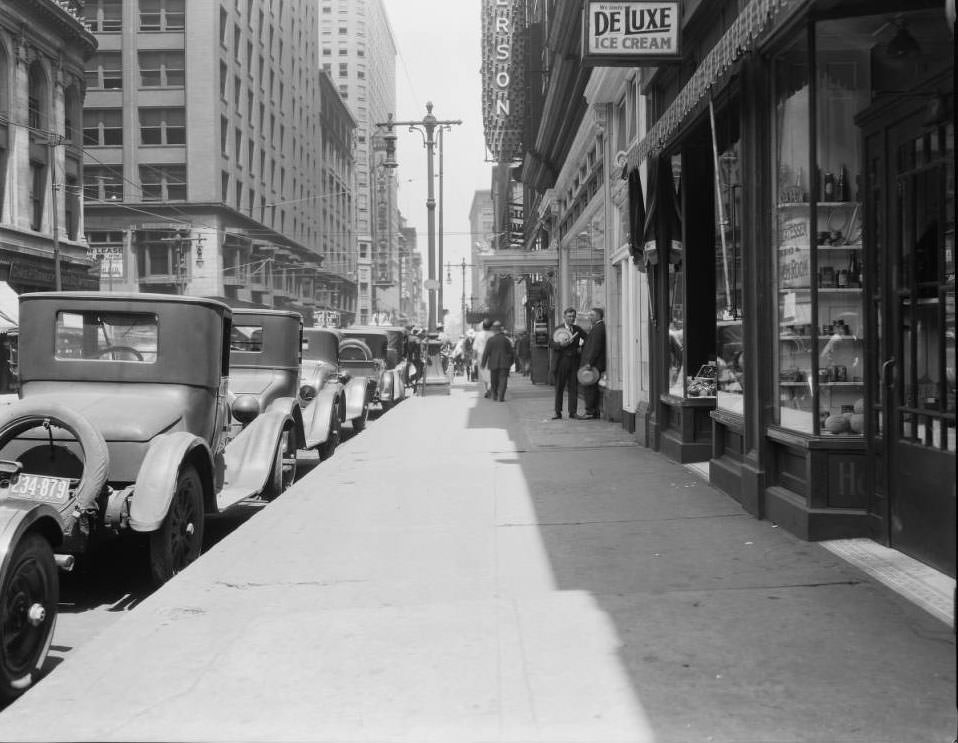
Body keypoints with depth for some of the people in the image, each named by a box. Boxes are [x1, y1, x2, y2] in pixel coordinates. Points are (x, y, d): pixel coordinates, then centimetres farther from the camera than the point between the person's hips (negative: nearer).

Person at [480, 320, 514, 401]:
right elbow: (511, 352, 4)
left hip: (493, 364, 1)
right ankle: (501, 397, -15)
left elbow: (486, 353, -4)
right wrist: (511, 361, 18)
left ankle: (494, 396, 22)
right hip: (504, 363, -1)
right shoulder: (506, 339, -1)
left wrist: (483, 364, 3)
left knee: (494, 380, 15)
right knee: (503, 380, -3)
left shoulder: (490, 340, -4)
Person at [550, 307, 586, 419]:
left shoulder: (578, 329, 10)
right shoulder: (558, 329, 1)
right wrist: (560, 345, -23)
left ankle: (572, 412, 7)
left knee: (573, 388, 2)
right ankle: (558, 412, 7)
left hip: (574, 361, 2)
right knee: (559, 388, 2)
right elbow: (551, 344, -6)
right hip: (561, 361, -2)